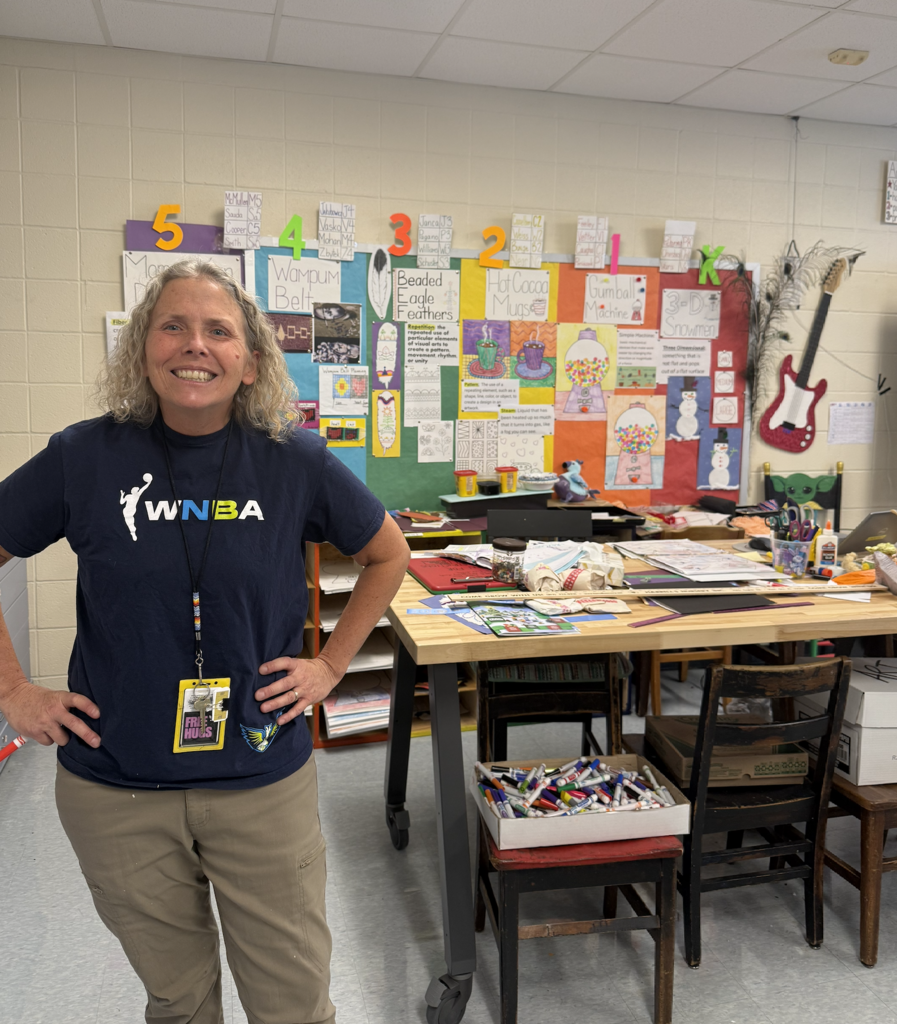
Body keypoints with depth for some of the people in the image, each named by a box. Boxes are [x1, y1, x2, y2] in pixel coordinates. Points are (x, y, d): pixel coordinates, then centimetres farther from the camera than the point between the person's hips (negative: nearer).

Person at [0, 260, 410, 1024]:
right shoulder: (87, 458, -8)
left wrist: (330, 666, 0)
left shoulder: (295, 461, -8)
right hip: (115, 786, 1)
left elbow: (388, 556, 6)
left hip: (263, 781, 0)